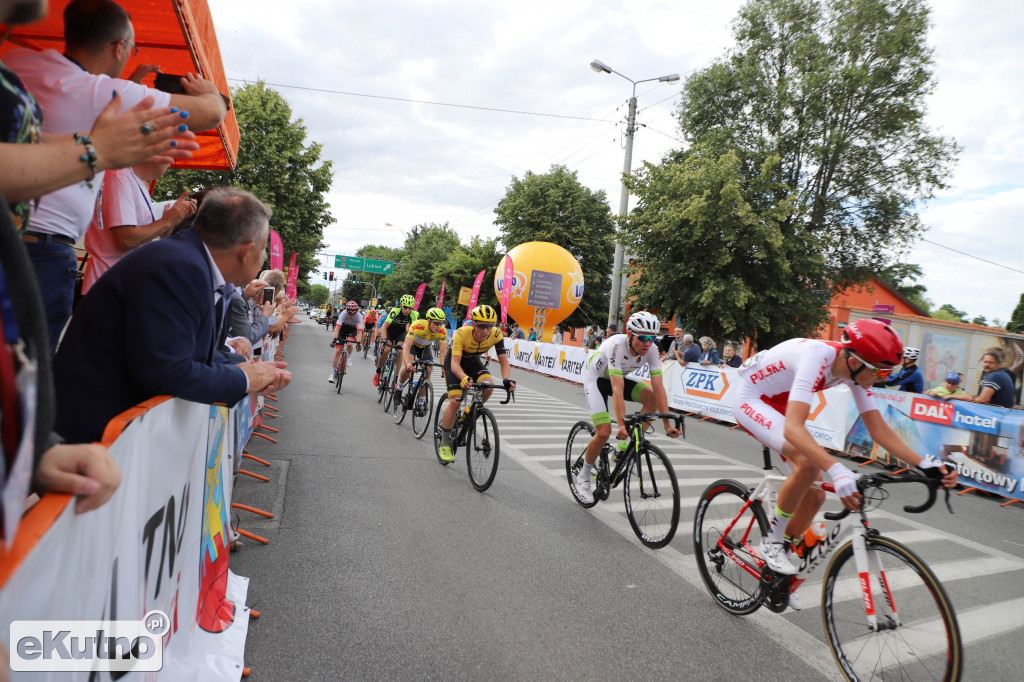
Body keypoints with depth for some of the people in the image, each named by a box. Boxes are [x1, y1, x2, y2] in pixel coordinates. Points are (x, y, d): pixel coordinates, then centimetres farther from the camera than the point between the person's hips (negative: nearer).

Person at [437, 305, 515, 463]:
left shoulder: (496, 335, -27)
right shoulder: (462, 334, -36)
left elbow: (504, 361, -26)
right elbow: (455, 363, -41)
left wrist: (506, 380, -46)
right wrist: (464, 378, -61)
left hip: (474, 361, 3)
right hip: (454, 360, -3)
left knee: (488, 387, -26)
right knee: (455, 400, -18)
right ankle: (444, 445, -1)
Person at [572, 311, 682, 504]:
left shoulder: (651, 350, -21)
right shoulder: (617, 345, -36)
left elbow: (658, 387, -23)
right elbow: (617, 388, -41)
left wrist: (667, 423, -29)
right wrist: (622, 424, -47)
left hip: (619, 377, 6)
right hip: (595, 378, -5)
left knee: (652, 398, -19)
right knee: (604, 432, -18)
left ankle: (626, 448, -4)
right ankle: (583, 477, 6)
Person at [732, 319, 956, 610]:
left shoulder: (854, 368, -11)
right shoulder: (817, 358, -36)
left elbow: (879, 428, -6)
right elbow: (793, 429, -48)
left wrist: (925, 464, -17)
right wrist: (837, 471, -58)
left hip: (779, 405, 8)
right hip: (750, 398, -8)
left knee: (814, 494, 2)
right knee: (808, 463, -31)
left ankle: (779, 574, 20)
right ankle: (771, 542, -9)